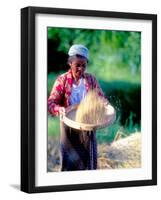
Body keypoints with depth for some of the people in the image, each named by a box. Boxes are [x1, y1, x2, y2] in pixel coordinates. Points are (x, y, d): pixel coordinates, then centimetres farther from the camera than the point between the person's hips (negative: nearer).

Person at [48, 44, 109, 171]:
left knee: (89, 159, 8)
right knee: (70, 160, 4)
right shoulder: (62, 80, -7)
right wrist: (59, 109, -33)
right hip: (69, 127, -2)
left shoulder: (91, 80, 0)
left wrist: (104, 103, -23)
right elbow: (51, 102, -11)